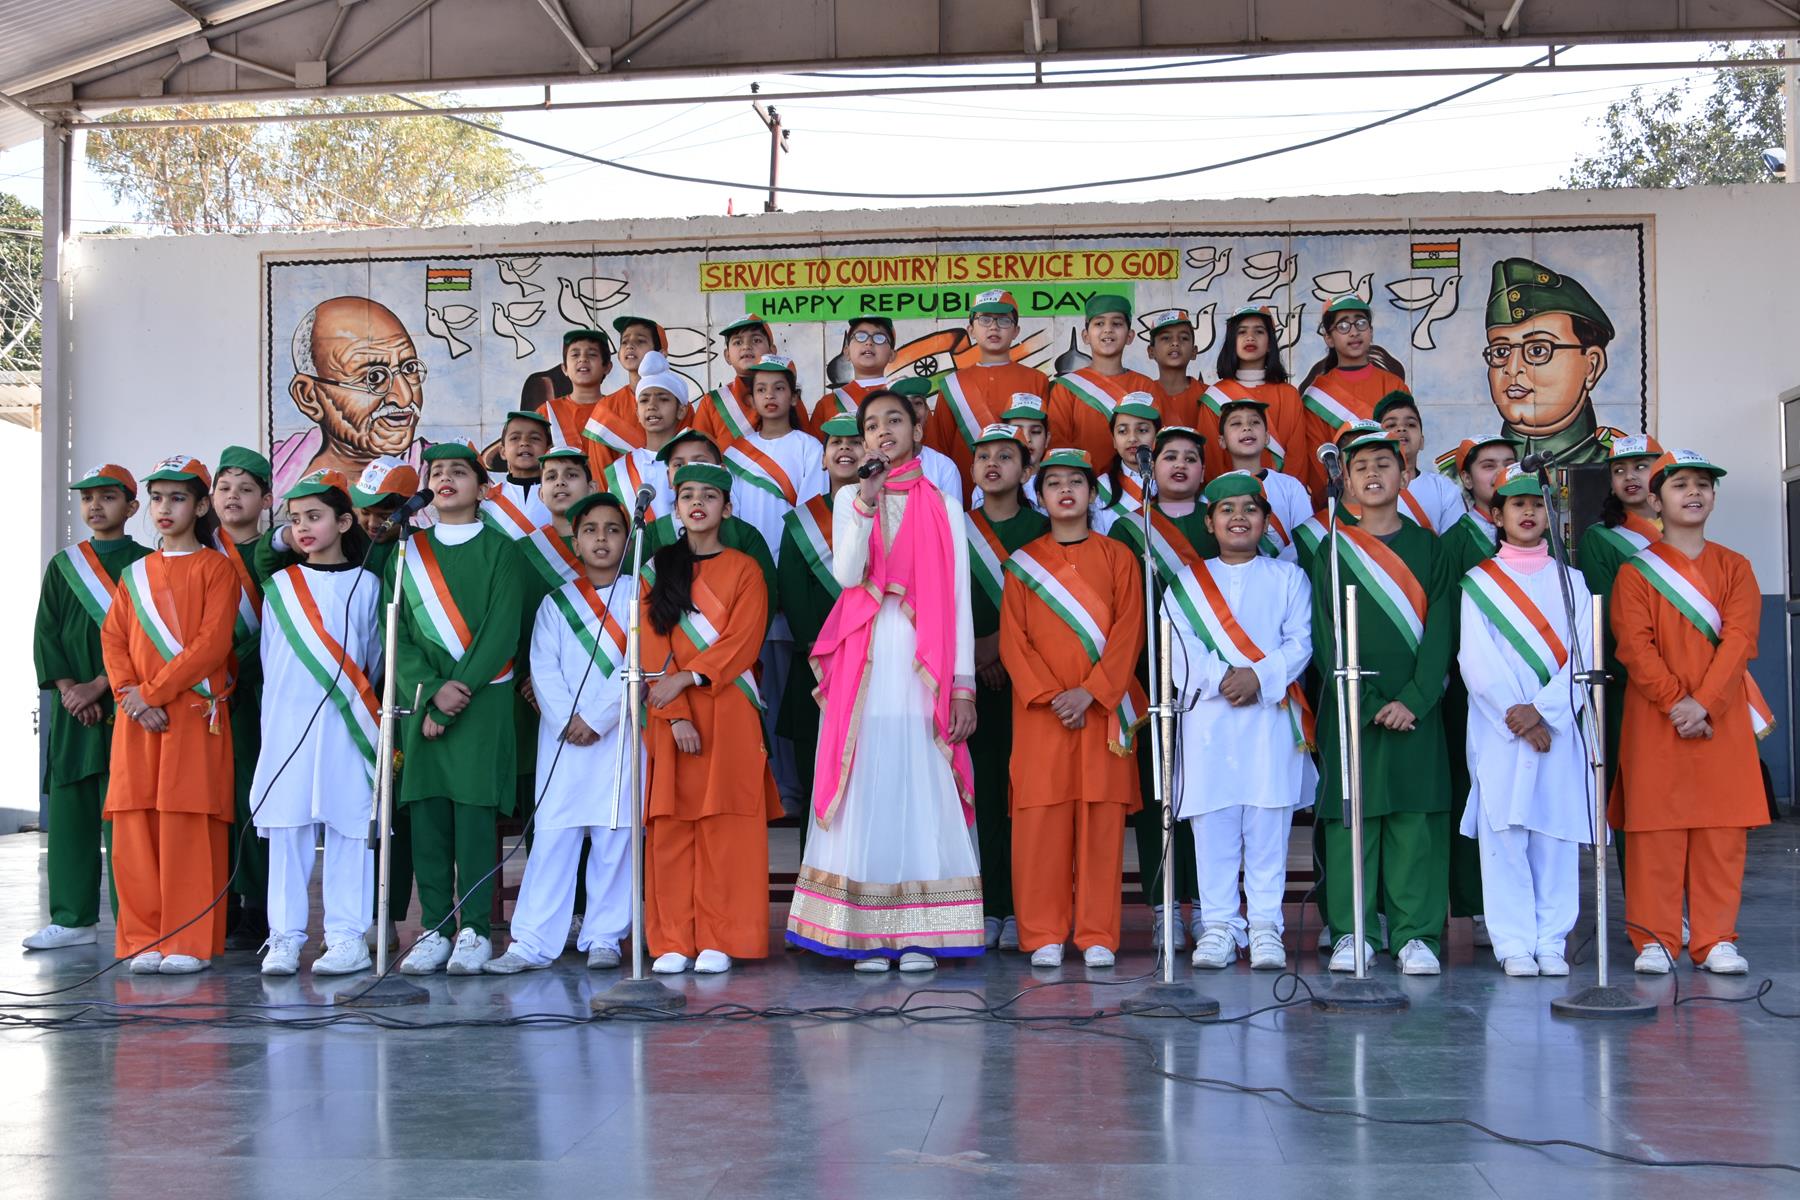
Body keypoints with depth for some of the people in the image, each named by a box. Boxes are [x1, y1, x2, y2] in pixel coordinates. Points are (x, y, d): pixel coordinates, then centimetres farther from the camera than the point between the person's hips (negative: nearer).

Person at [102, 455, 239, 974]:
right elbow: (113, 638, 10)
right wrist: (133, 697, -7)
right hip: (138, 716, 5)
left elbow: (212, 644, -9)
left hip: (194, 712, -5)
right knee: (135, 828, 2)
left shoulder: (215, 568, 2)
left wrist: (153, 690, -14)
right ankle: (145, 938, 9)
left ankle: (191, 941, -1)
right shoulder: (135, 574, 19)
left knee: (189, 826, -7)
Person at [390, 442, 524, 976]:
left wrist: (461, 687, -13)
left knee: (475, 812, -5)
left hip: (483, 700, -3)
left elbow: (502, 631, -5)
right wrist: (431, 692, -9)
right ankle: (434, 930, 8)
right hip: (421, 702, 3)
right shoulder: (409, 552, 13)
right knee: (426, 814, 1)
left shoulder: (499, 550, 4)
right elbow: (397, 631, 5)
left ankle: (474, 931, 0)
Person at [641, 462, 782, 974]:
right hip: (670, 715, 2)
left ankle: (719, 941, -1)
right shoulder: (658, 569, 11)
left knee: (725, 826, -4)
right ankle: (673, 942, 2)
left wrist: (685, 678, -14)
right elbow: (653, 647, 3)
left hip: (729, 713, -1)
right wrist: (676, 715, -9)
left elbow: (742, 643, -4)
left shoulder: (744, 570, 7)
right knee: (670, 827, -1)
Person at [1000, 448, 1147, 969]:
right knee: (1041, 819, -3)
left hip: (1102, 707, 0)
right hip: (1039, 710, 0)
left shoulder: (1116, 557, 9)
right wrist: (1050, 695, -10)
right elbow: (1012, 640, 3)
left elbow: (1129, 633, 0)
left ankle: (1097, 935, 5)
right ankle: (1043, 935, 4)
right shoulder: (1023, 562, 10)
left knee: (1101, 819, -1)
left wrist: (1090, 692, -12)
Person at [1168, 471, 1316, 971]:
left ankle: (1265, 925, 4)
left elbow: (1299, 644, 2)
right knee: (1211, 825, -1)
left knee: (1268, 826, -2)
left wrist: (1259, 676, -14)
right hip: (1207, 717, 1)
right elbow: (1181, 648, 1)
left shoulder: (1287, 577, 12)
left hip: (1272, 716, 0)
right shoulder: (1186, 581, 12)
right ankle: (1218, 924, 5)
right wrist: (1221, 678, -14)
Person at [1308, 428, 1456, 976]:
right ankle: (1350, 932, 7)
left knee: (1416, 818, -1)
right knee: (1350, 817, 0)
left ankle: (1416, 934, 5)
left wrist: (1413, 699, -10)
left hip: (1416, 708, 0)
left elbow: (1441, 630, 2)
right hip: (1350, 708, 0)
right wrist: (1367, 704, -9)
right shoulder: (1332, 551, 7)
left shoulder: (1427, 548, 9)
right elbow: (1327, 638, 1)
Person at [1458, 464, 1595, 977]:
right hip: (1499, 728, -1)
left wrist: (1541, 709, -11)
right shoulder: (1478, 581, 8)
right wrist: (1514, 714, -13)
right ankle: (1514, 944, 1)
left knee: (1557, 836, 0)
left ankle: (1551, 943, 7)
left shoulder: (1569, 581, 14)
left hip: (1560, 727, 2)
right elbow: (1476, 659, -2)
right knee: (1503, 837, -4)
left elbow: (1583, 657, 2)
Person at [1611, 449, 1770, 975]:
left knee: (1722, 832, 1)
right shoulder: (1636, 572, 4)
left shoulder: (1734, 568, 10)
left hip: (1722, 718, 2)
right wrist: (1675, 701, -17)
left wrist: (1704, 702, -15)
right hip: (1654, 720, -2)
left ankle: (1715, 940, 9)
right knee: (1656, 831, -1)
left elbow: (1739, 641, -2)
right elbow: (1635, 646, -5)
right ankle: (1654, 939, 6)